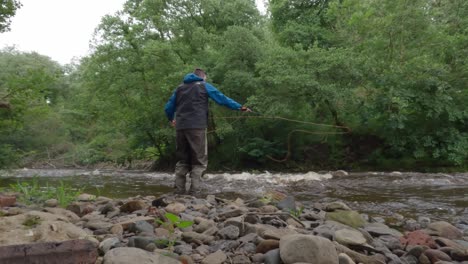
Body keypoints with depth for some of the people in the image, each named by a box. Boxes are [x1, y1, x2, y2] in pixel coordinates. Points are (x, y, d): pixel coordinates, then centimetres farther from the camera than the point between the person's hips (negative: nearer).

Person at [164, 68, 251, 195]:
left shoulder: (180, 88, 20)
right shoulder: (204, 86, 8)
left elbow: (168, 108, 20)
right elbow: (222, 99, 2)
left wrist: (171, 119, 40)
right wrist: (240, 107, 7)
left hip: (181, 127, 5)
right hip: (197, 127, -4)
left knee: (182, 161, 13)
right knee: (199, 161, 0)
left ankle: (179, 190, 8)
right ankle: (194, 191, -10)